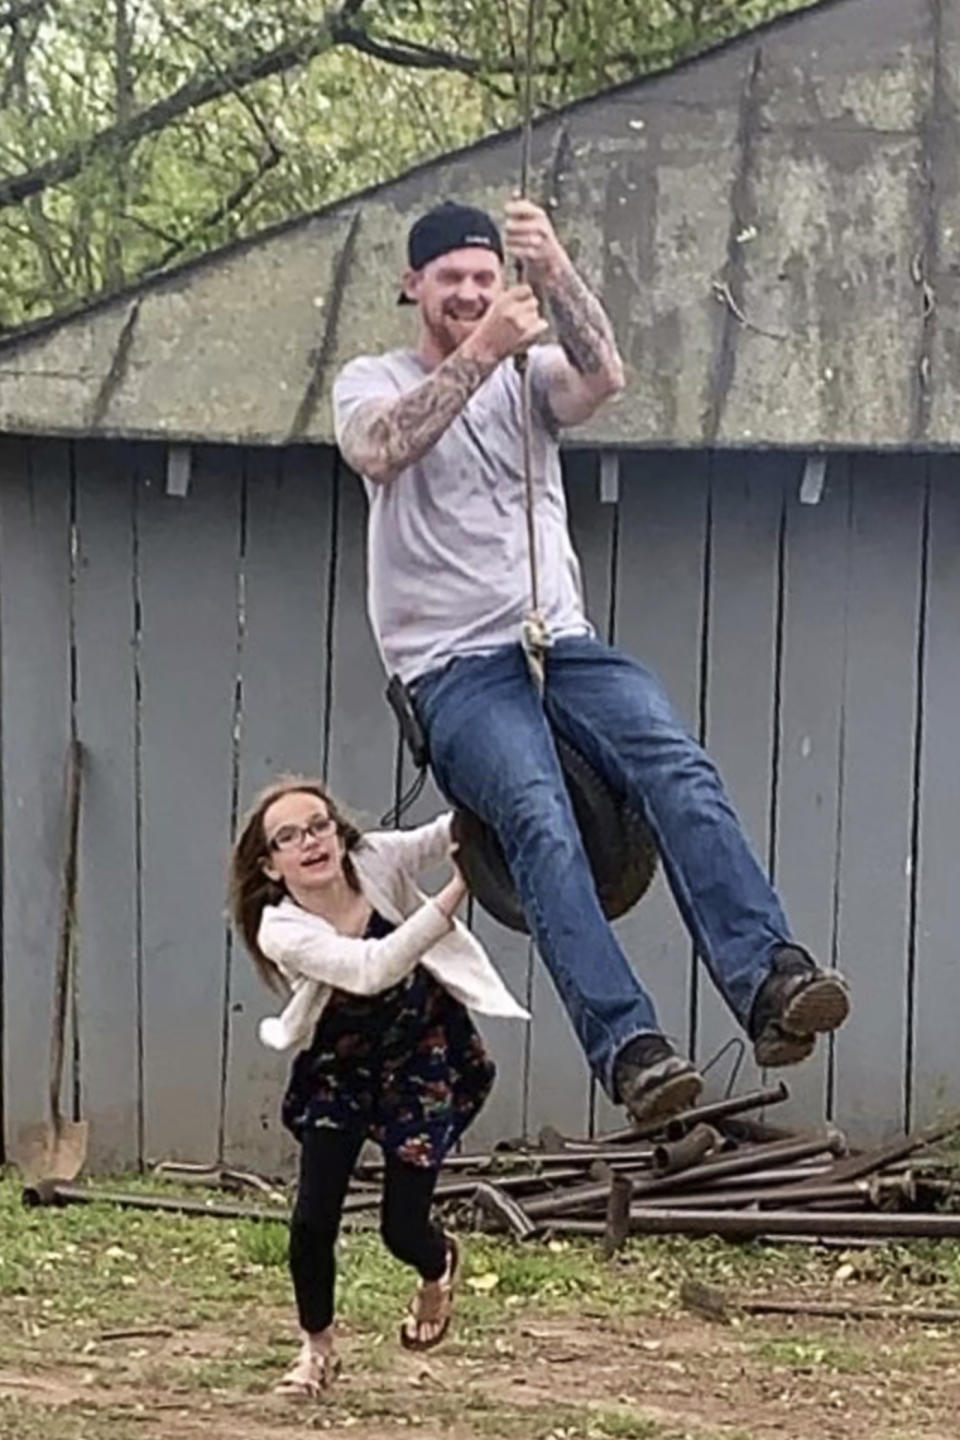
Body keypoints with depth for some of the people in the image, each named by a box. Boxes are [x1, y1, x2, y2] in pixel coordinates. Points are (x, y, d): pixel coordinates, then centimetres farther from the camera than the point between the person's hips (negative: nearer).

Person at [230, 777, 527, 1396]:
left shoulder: (378, 861, -22)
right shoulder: (282, 931, -29)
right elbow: (371, 970, -43)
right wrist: (456, 894, -49)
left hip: (424, 1056, 1)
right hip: (340, 1066, 0)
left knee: (403, 1228, -1)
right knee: (313, 1218, -8)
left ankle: (440, 1264, 39)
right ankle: (318, 1346, 22)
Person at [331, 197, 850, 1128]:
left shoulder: (529, 378, 18)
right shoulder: (371, 382, 12)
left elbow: (604, 376, -7)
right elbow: (380, 451, -14)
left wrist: (554, 273, -23)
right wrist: (481, 351, -22)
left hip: (561, 642, 3)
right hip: (454, 668, -3)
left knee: (679, 771, -27)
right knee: (540, 817, -31)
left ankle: (768, 981, -41)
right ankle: (627, 1047, -44)